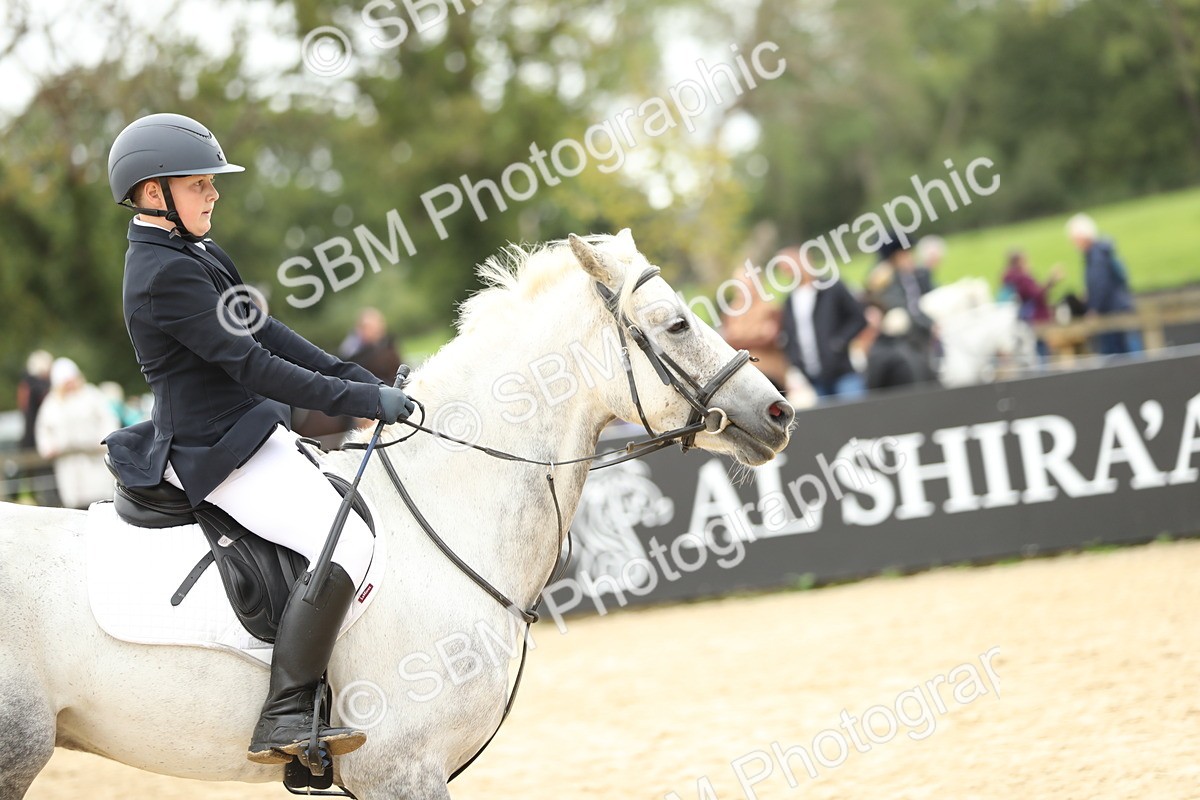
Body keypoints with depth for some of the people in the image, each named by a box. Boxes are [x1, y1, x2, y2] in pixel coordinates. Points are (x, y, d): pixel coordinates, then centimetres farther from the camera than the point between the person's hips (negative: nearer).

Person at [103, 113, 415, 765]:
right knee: (346, 543, -23)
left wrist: (359, 380, 6)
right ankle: (285, 720, -23)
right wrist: (361, 400, -20)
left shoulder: (192, 256, 13)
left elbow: (265, 332, 14)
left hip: (252, 436, 11)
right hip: (218, 454, -11)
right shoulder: (165, 275, -19)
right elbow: (250, 365, -22)